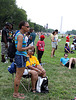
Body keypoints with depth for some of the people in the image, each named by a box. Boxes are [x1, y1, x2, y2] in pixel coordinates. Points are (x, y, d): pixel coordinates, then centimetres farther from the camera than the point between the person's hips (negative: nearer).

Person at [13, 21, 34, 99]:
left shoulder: (18, 34, 14)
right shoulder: (20, 36, -17)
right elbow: (19, 49, -24)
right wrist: (28, 48, -13)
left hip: (19, 56, 10)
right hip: (21, 56, -10)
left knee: (17, 75, 16)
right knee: (19, 76, -1)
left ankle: (15, 92, 26)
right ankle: (16, 94, 10)